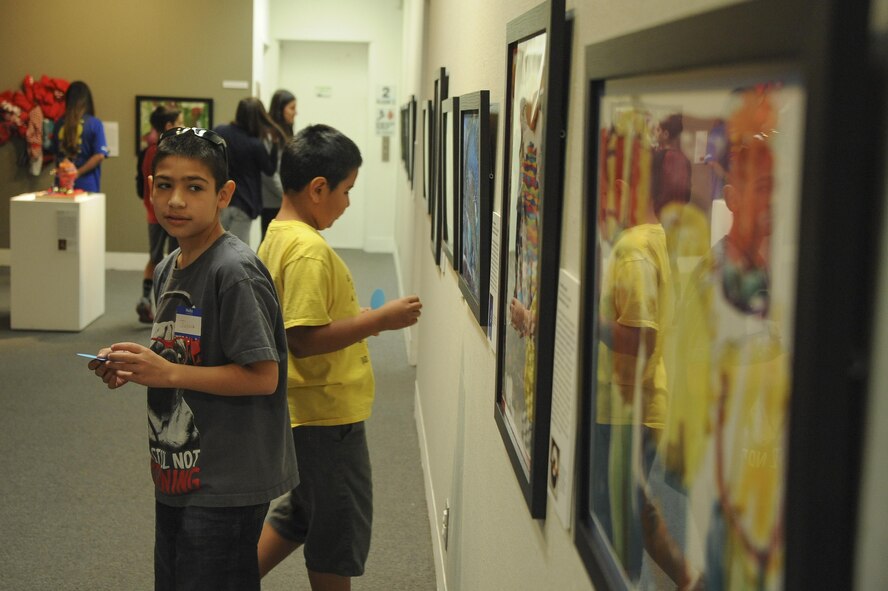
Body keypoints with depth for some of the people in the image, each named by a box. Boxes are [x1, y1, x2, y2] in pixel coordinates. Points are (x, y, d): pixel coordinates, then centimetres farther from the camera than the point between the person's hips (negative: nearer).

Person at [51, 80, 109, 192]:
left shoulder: (59, 124, 5)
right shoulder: (94, 124, -4)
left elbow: (55, 153, 11)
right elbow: (100, 155, -11)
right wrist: (79, 172, -8)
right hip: (87, 186, -3)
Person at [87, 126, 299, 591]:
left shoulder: (235, 272, -18)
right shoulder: (167, 270, 10)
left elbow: (262, 376, -20)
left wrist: (168, 373, -20)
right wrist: (134, 367, 1)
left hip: (226, 486, -9)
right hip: (177, 476, 9)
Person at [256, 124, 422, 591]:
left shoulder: (277, 236, 7)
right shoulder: (310, 250, -23)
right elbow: (305, 338, -28)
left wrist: (364, 319, 13)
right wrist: (380, 320, -22)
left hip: (303, 408, 9)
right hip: (327, 413, -9)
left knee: (303, 510, 25)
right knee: (340, 524, 8)